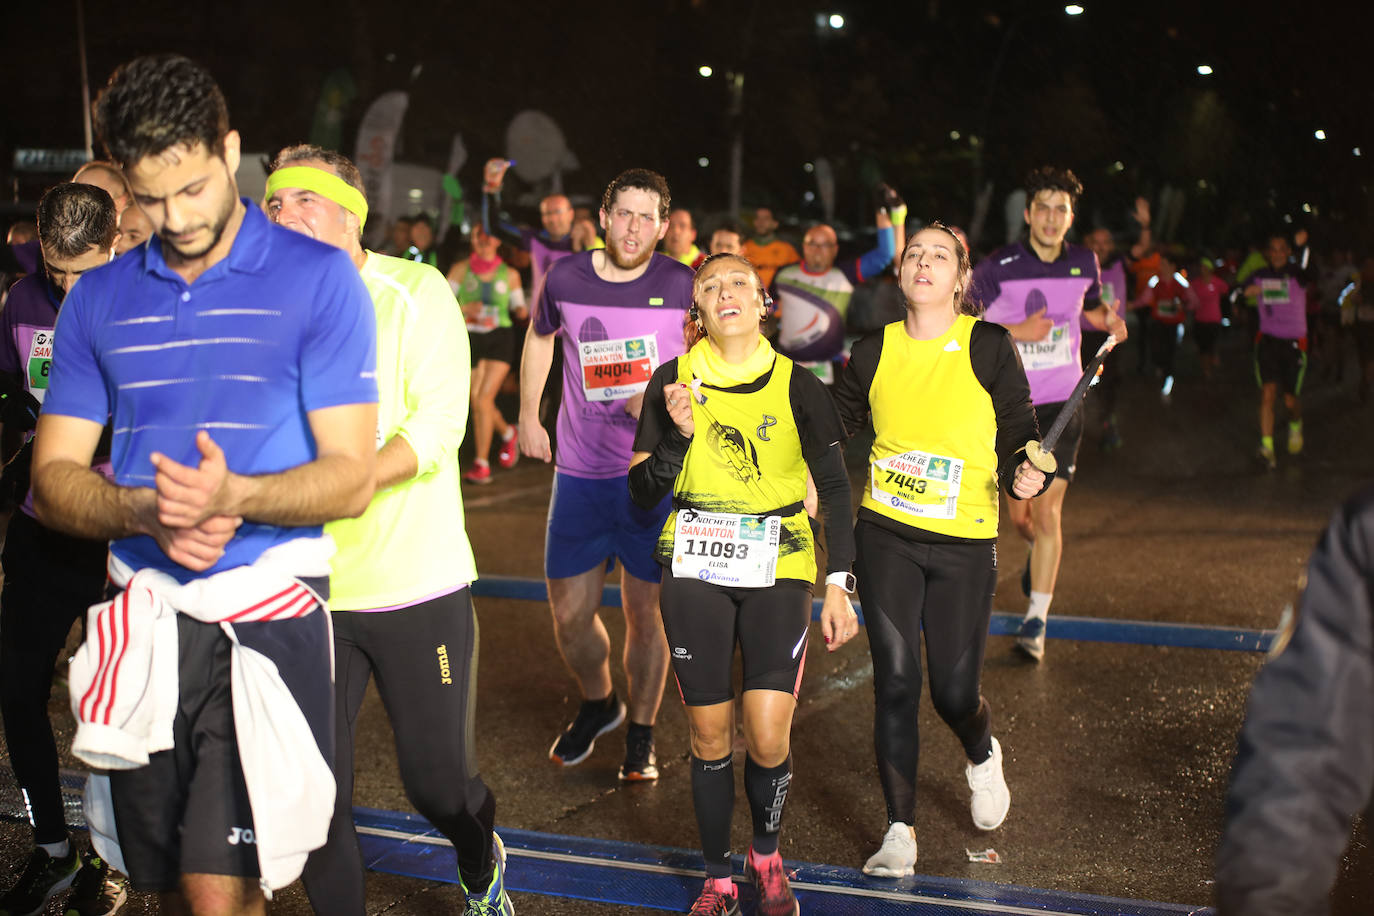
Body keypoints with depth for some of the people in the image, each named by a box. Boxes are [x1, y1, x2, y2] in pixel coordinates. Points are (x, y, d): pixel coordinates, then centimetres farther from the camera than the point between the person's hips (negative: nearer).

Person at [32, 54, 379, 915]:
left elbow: (350, 476, -7)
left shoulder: (317, 279, -3)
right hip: (144, 617, 5)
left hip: (265, 609, -4)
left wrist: (233, 496, -25)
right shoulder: (99, 298, 9)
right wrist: (144, 510, -14)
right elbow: (54, 478, 8)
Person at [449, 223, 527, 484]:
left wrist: (522, 312, -11)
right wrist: (465, 309, -16)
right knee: (477, 401, 5)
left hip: (500, 338, -2)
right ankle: (508, 433, 37)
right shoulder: (461, 270, 5)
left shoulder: (509, 274, 7)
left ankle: (481, 464, -8)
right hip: (471, 338, 2)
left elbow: (519, 308, 12)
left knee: (483, 401, -13)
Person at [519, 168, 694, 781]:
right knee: (570, 616, 6)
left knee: (643, 614, 6)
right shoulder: (564, 279, -1)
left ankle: (641, 735, 26)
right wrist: (528, 415, 18)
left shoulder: (683, 287, -7)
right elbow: (539, 336, 20)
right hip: (580, 474, 2)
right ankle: (597, 706, 36)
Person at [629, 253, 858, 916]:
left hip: (778, 569, -1)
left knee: (768, 739, -9)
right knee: (710, 736, 4)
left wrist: (839, 584, -3)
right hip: (694, 570, 1)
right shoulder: (673, 382, 3)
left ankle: (766, 855, 21)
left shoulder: (795, 386, 1)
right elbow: (641, 493, 4)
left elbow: (834, 488, 4)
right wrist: (678, 435, -13)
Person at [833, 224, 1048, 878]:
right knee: (895, 681, -3)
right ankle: (900, 831, 10)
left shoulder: (989, 346, -3)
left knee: (954, 692, 1)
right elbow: (833, 424, 17)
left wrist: (1026, 475, -19)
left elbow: (1020, 432, 0)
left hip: (964, 542, -2)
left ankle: (982, 758, 38)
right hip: (885, 535, 2)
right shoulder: (874, 352, 4)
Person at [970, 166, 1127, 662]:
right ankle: (1040, 553, 45)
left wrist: (1108, 320, 0)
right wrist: (1016, 332, -19)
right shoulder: (997, 267, -10)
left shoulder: (1084, 263, 2)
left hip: (1062, 404, 1)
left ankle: (1036, 620, 0)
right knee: (1018, 514, 8)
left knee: (1046, 511, -7)